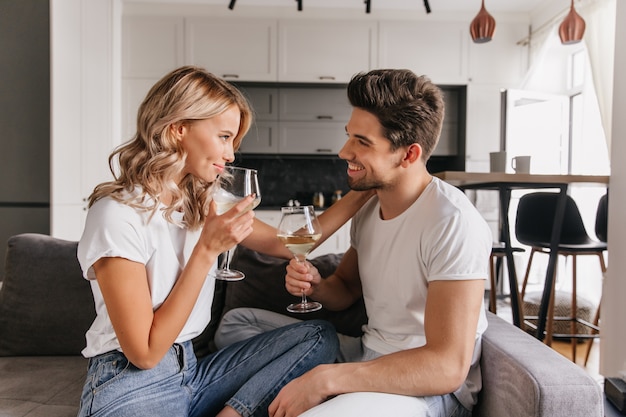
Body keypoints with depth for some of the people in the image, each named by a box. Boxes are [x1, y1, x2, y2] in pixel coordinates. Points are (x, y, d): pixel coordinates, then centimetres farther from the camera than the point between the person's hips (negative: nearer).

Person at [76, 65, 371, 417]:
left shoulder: (203, 201, 6)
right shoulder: (117, 214, -17)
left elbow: (290, 244, 7)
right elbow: (145, 353, -17)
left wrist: (363, 191, 4)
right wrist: (207, 250, -21)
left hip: (191, 371, 8)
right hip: (131, 389, -8)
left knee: (318, 336, -8)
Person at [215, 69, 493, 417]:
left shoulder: (453, 221, -22)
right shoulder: (369, 208, 3)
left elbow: (448, 366, -26)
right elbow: (346, 292, 16)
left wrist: (325, 378, -27)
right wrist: (316, 286, -9)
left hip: (431, 386, -8)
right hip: (368, 353, 8)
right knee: (236, 322, 8)